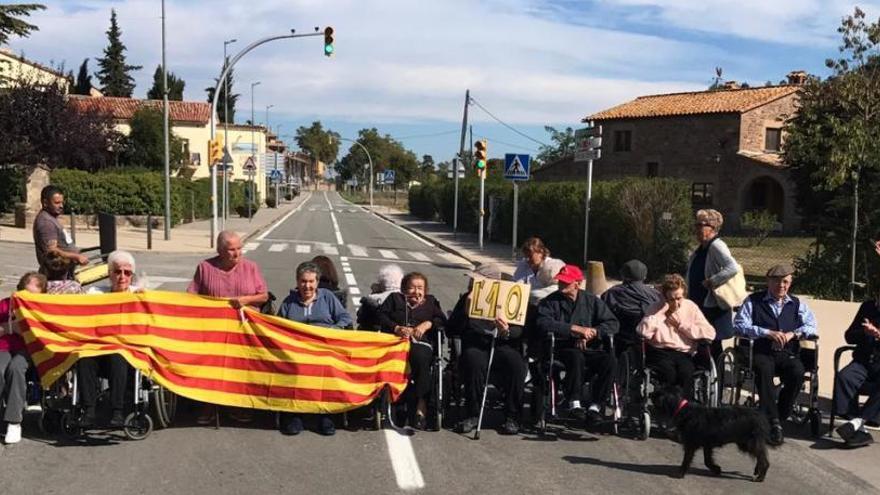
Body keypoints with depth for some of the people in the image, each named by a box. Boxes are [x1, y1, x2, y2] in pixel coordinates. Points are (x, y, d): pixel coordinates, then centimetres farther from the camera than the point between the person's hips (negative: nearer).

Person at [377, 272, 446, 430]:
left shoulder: (430, 302, 33)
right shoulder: (394, 299, 30)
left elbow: (442, 320, 16)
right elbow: (381, 317, 12)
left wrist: (427, 324, -4)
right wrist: (397, 328, -5)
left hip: (421, 343, 0)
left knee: (420, 357, -38)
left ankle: (421, 404, -34)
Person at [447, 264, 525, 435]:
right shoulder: (467, 298, 15)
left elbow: (519, 331, -2)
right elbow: (450, 330, 5)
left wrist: (506, 332, -25)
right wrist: (465, 311, -10)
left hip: (503, 346, 0)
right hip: (476, 347, 1)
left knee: (516, 363, -32)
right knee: (473, 360, -34)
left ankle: (512, 417, -16)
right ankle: (473, 414, -19)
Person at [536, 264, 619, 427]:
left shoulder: (592, 301, 13)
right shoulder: (550, 302, 6)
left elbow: (613, 324, 6)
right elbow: (544, 324, -12)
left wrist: (592, 332, -12)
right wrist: (575, 329, -16)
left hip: (590, 349, 2)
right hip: (563, 350, -2)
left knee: (610, 359, -28)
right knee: (576, 355, -36)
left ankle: (595, 406, -23)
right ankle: (574, 403, -26)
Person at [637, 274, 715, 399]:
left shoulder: (691, 307, 14)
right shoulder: (657, 308, 11)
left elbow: (710, 333, 0)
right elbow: (643, 331, -8)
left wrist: (681, 324, 0)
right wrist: (662, 311, -4)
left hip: (684, 353, 1)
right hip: (660, 352, -1)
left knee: (686, 373, -32)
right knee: (669, 373, -33)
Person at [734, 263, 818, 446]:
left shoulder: (797, 304, 20)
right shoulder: (753, 301, 10)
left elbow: (812, 327, 7)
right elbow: (739, 326, -2)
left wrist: (793, 333, -12)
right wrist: (767, 333, -13)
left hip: (788, 354, 2)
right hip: (761, 353, -2)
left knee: (798, 372, -31)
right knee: (764, 369, -36)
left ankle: (779, 417, -14)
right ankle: (773, 423, -32)